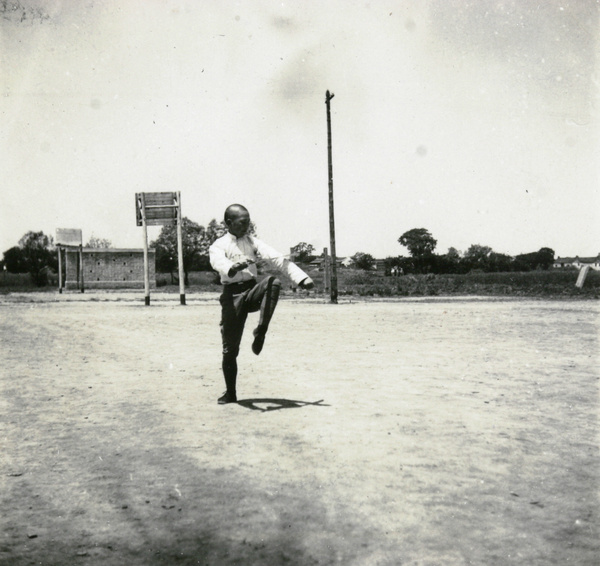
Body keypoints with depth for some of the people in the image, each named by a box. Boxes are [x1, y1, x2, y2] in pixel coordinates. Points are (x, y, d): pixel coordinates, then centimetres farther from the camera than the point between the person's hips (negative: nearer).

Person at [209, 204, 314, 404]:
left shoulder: (253, 242, 12)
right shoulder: (219, 246, 2)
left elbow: (277, 259, 1)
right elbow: (219, 263, -22)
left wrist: (301, 277, -12)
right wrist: (233, 267, -46)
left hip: (252, 290, 2)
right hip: (232, 295, -2)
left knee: (273, 283, -31)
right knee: (230, 348, -1)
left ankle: (260, 332, -26)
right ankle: (230, 393, 18)